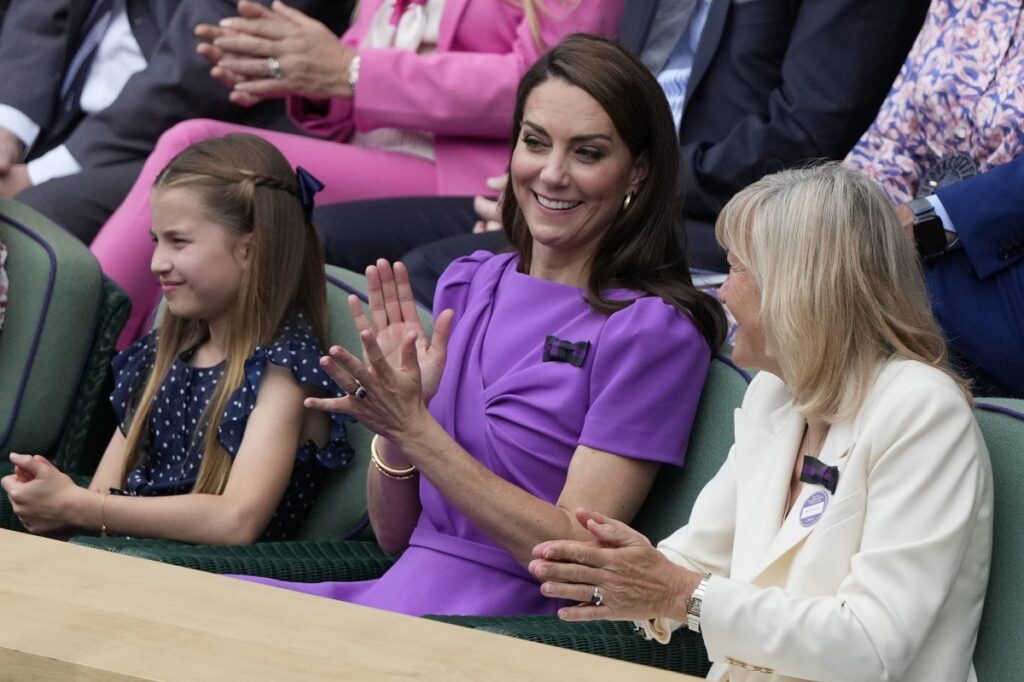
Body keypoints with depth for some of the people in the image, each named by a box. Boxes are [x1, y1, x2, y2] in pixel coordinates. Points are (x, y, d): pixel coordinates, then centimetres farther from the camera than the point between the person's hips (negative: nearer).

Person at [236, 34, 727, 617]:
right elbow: (394, 534, 14)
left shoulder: (654, 328, -7)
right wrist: (394, 427, -7)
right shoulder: (469, 284, 12)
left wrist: (414, 428, -15)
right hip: (403, 584, 6)